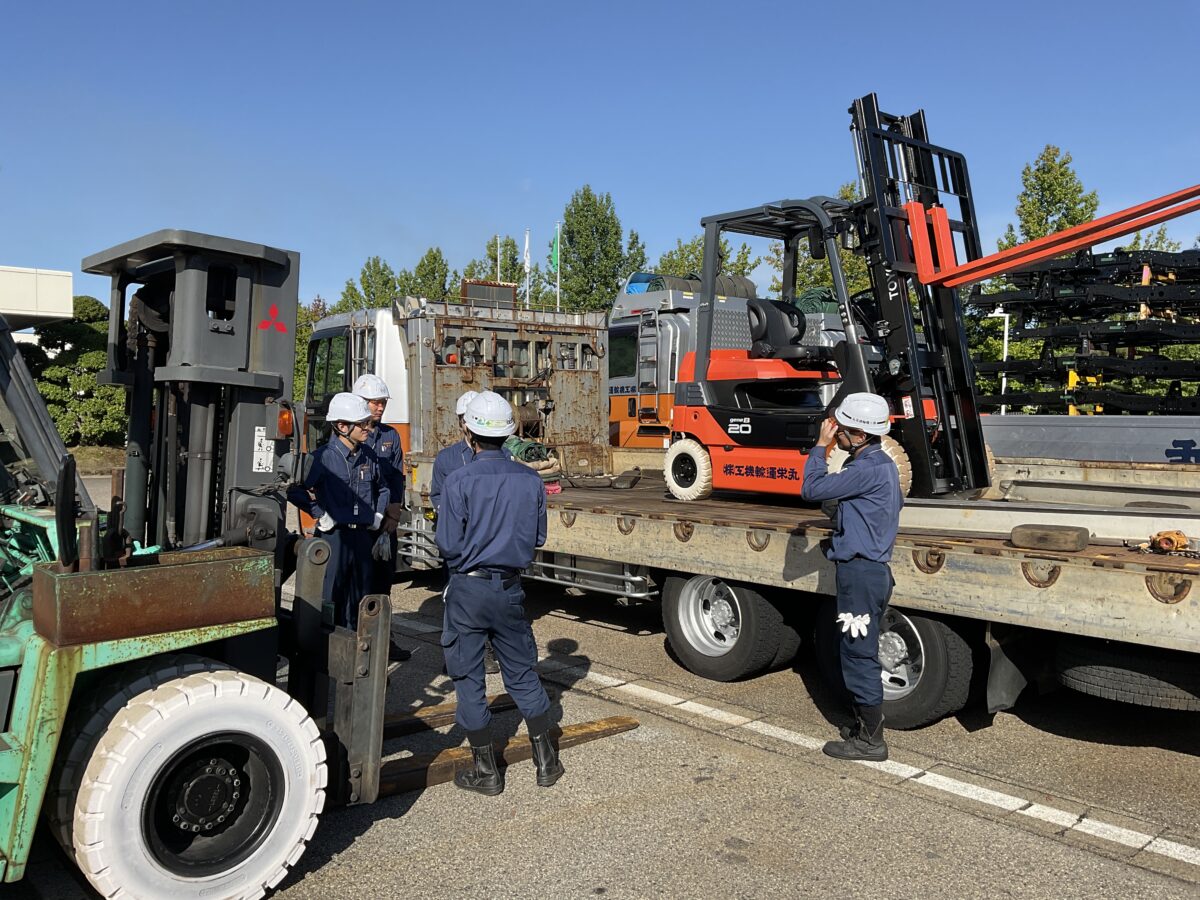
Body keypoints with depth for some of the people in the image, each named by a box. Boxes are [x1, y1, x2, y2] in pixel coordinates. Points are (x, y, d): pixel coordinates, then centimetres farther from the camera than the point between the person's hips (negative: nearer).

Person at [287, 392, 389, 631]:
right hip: (333, 537, -5)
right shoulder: (324, 457, -10)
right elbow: (295, 490, -14)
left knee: (360, 599, 12)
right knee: (330, 600, 1)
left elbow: (382, 488, 25)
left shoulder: (368, 457, 8)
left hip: (363, 536, 6)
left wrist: (378, 516, 15)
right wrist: (321, 515, -13)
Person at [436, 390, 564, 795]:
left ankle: (486, 770, 17)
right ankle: (546, 761, 22)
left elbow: (449, 545, -14)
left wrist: (464, 560, 7)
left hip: (469, 589, -4)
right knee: (523, 675, 16)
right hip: (510, 589, 4)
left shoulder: (460, 480, -15)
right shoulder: (530, 480, -1)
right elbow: (538, 538, 6)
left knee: (469, 680, 9)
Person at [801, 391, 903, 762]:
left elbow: (812, 489, -24)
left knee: (859, 654, -2)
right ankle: (867, 725, 29)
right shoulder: (881, 464, 12)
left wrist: (821, 446, -12)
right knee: (860, 652, 18)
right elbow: (897, 502, 30)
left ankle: (870, 740, 8)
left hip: (860, 571, -11)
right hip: (870, 568, 11)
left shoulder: (868, 470, -21)